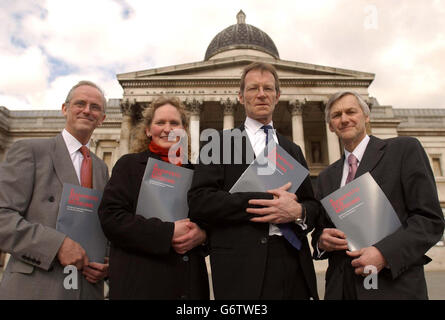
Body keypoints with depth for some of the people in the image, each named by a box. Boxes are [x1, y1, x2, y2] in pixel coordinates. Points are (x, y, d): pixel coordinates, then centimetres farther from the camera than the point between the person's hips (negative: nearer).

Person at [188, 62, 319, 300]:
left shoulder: (293, 150, 16)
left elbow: (313, 205, 15)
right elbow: (199, 200, -11)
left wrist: (298, 212, -9)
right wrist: (264, 200, -16)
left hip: (295, 265, 5)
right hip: (243, 268, -4)